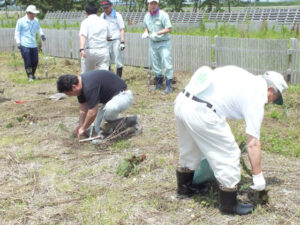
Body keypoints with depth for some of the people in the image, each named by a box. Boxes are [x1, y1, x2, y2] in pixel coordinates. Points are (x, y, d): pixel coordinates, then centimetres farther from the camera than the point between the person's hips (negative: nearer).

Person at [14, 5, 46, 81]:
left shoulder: (36, 20, 10)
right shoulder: (21, 21, -5)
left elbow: (38, 28, 27)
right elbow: (17, 33, -1)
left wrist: (42, 34, 8)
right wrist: (18, 43, -10)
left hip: (34, 45, 5)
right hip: (25, 45, -5)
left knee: (35, 62, 8)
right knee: (28, 62, -5)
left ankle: (32, 75, 27)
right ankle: (30, 76, 7)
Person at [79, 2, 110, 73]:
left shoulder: (85, 22, -2)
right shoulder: (104, 22, 9)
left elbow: (83, 35, -19)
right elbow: (108, 36, 18)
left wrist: (82, 49, -31)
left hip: (89, 51, -2)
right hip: (103, 51, 2)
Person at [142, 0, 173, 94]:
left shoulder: (163, 15, -13)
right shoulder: (147, 16, 6)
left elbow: (169, 29, -16)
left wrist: (156, 33, -24)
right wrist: (146, 33, 1)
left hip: (164, 43, -6)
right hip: (153, 43, 6)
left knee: (167, 65, -8)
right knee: (155, 64, 13)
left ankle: (169, 86, -3)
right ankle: (159, 84, 27)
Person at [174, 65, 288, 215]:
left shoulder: (245, 76, 22)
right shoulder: (257, 96, 0)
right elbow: (253, 143, -1)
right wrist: (258, 176, 8)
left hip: (181, 101, 9)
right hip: (201, 112, -9)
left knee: (189, 152, 29)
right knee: (229, 154, 7)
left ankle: (184, 188, 48)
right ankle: (229, 205, 19)